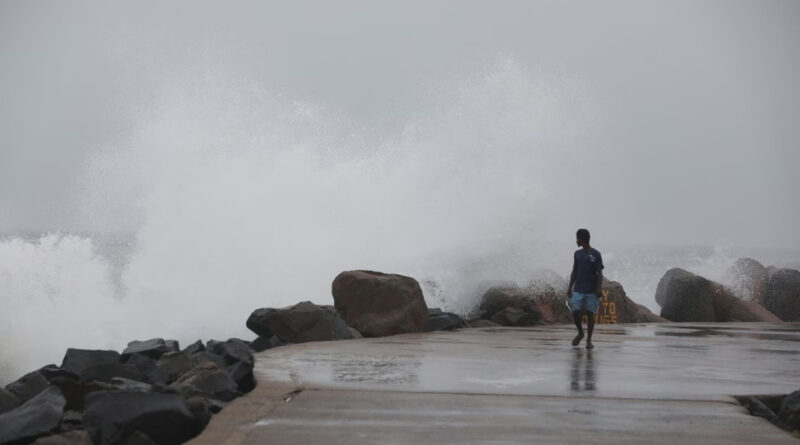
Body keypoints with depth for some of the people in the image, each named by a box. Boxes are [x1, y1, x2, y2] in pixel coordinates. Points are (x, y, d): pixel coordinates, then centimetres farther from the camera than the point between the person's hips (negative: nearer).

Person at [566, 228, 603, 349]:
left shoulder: (596, 255, -3)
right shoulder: (577, 254, 12)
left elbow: (600, 274, -5)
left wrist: (599, 288, -15)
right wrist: (570, 287, 9)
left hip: (591, 291, -4)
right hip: (578, 290, 4)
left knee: (590, 313, -1)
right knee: (575, 312, -6)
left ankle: (589, 340, 8)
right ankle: (580, 333, 17)